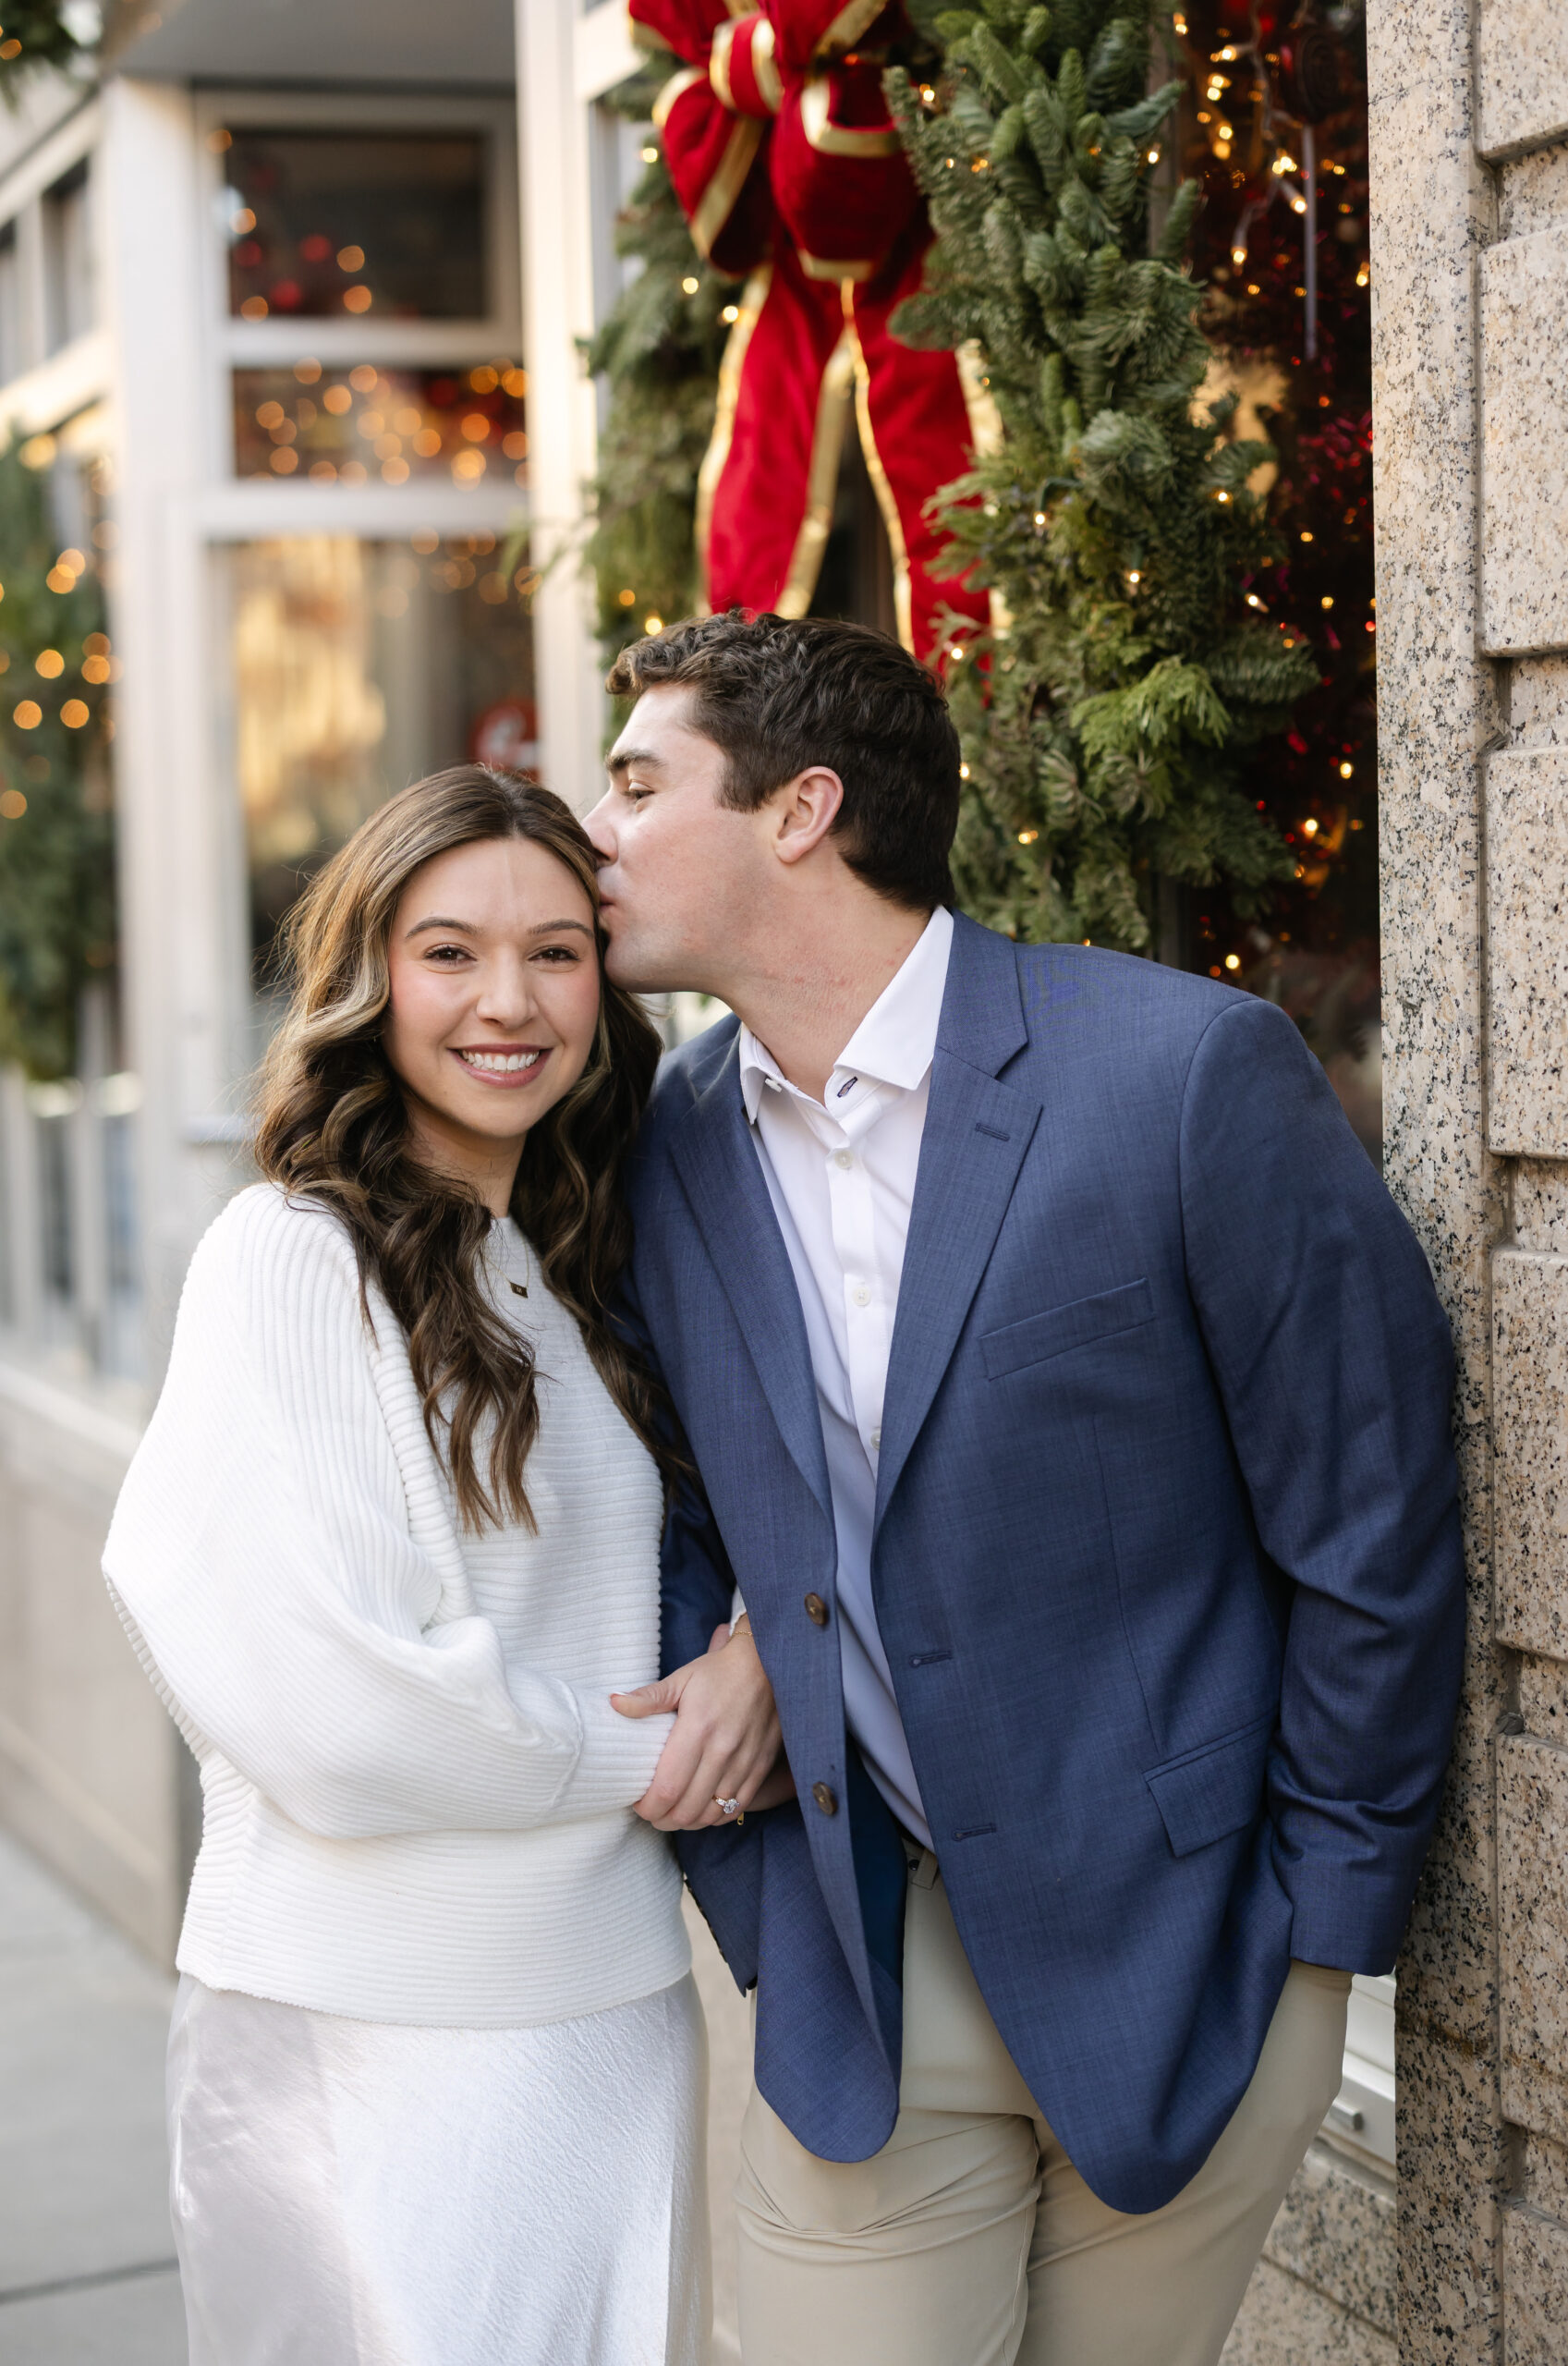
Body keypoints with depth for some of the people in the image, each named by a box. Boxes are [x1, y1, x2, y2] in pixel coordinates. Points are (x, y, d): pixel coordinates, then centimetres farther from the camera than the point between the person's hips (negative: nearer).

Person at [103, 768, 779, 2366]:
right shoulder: (291, 1258, -13)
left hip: (613, 1993, 7)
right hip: (377, 2034, -7)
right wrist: (639, 1759, -9)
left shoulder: (570, 1275, 11)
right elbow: (326, 1703, -20)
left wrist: (753, 1639, -1)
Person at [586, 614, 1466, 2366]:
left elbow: (1373, 1537, -9)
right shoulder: (670, 1150, 1)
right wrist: (749, 1896, 4)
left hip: (1175, 1950, -3)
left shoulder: (1187, 1071, -15)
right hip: (856, 1978, 4)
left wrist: (1315, 1925, -5)